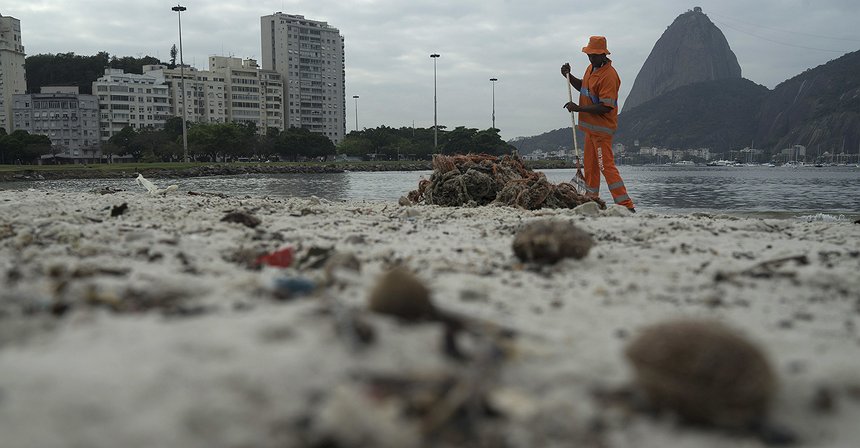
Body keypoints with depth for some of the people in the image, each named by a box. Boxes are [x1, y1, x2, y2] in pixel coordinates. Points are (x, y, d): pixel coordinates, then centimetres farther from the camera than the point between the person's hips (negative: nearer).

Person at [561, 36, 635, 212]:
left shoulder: (609, 75, -20)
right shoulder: (591, 68, 10)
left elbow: (605, 107, -25)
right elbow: (583, 88, 29)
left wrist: (578, 108, -22)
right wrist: (569, 76, 12)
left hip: (602, 128, -10)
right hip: (590, 126, 10)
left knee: (606, 166, -13)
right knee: (590, 166, 17)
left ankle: (626, 205, -14)